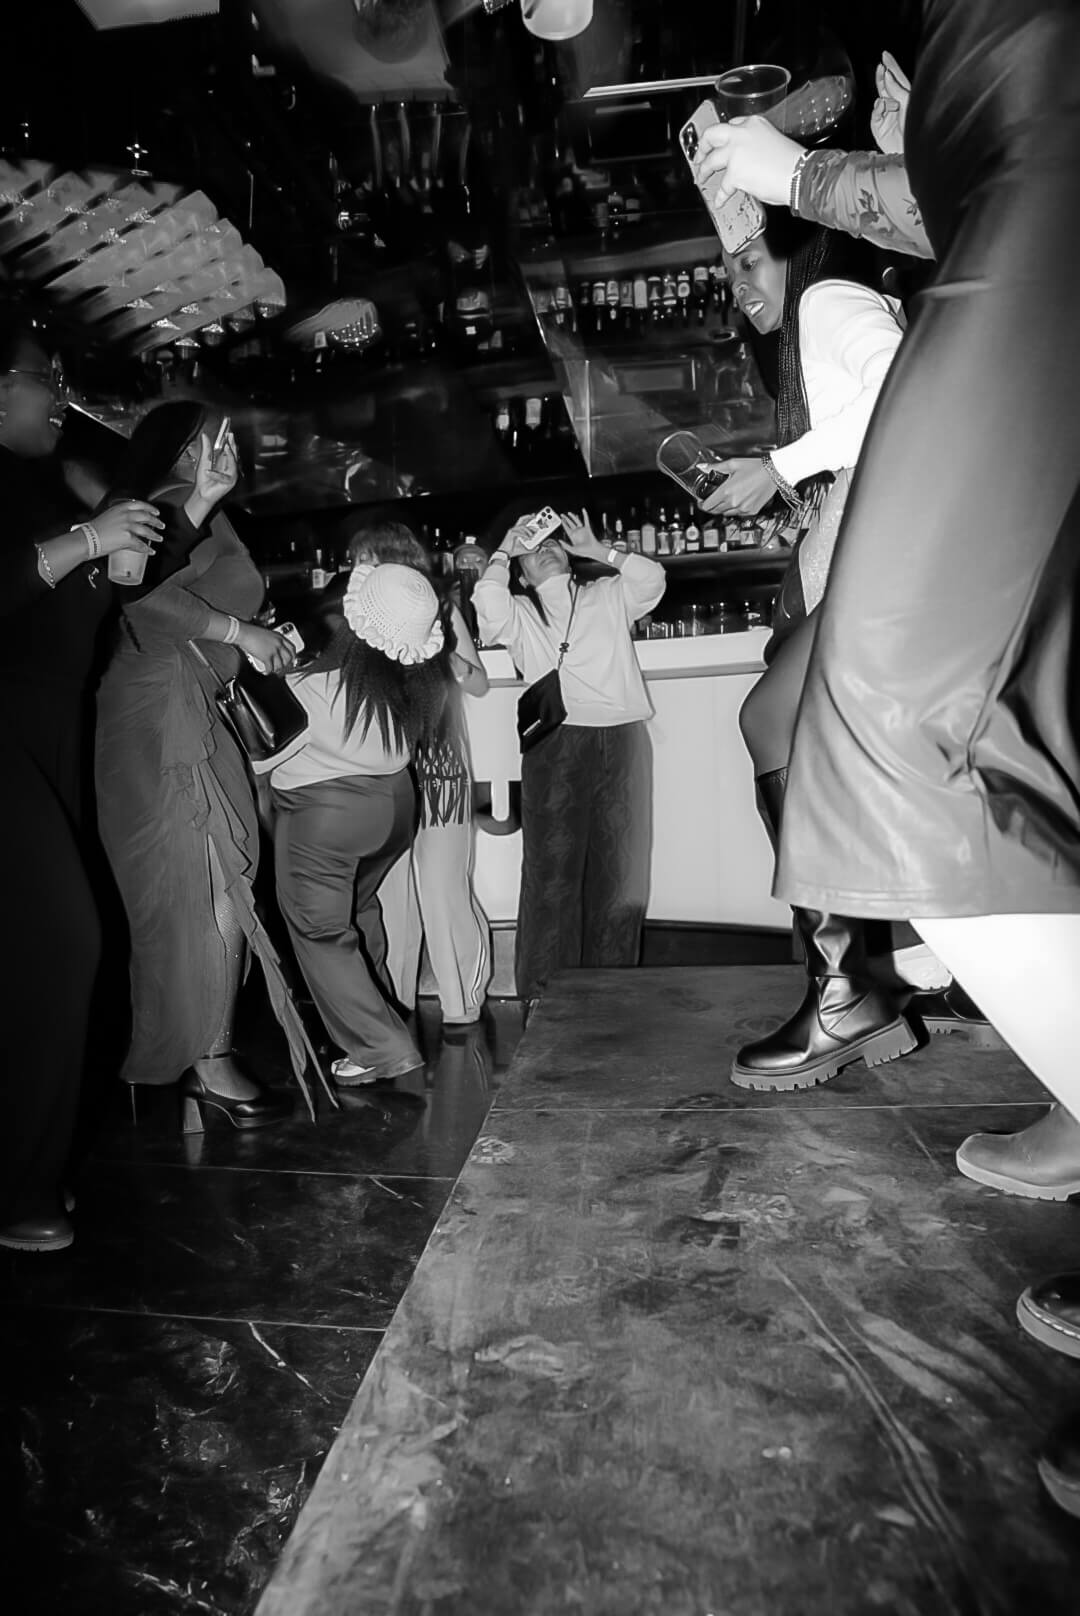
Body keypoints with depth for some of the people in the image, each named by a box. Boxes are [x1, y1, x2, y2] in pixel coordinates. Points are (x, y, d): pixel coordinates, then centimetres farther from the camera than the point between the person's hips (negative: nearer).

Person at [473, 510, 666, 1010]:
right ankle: (543, 996, 2)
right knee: (551, 872, -5)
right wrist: (503, 551, 9)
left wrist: (597, 550, 9)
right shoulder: (518, 613, 15)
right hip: (557, 742, -2)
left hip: (623, 740, 2)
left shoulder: (608, 596, 21)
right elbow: (488, 605, -6)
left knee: (620, 874, 4)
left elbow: (652, 579, 5)